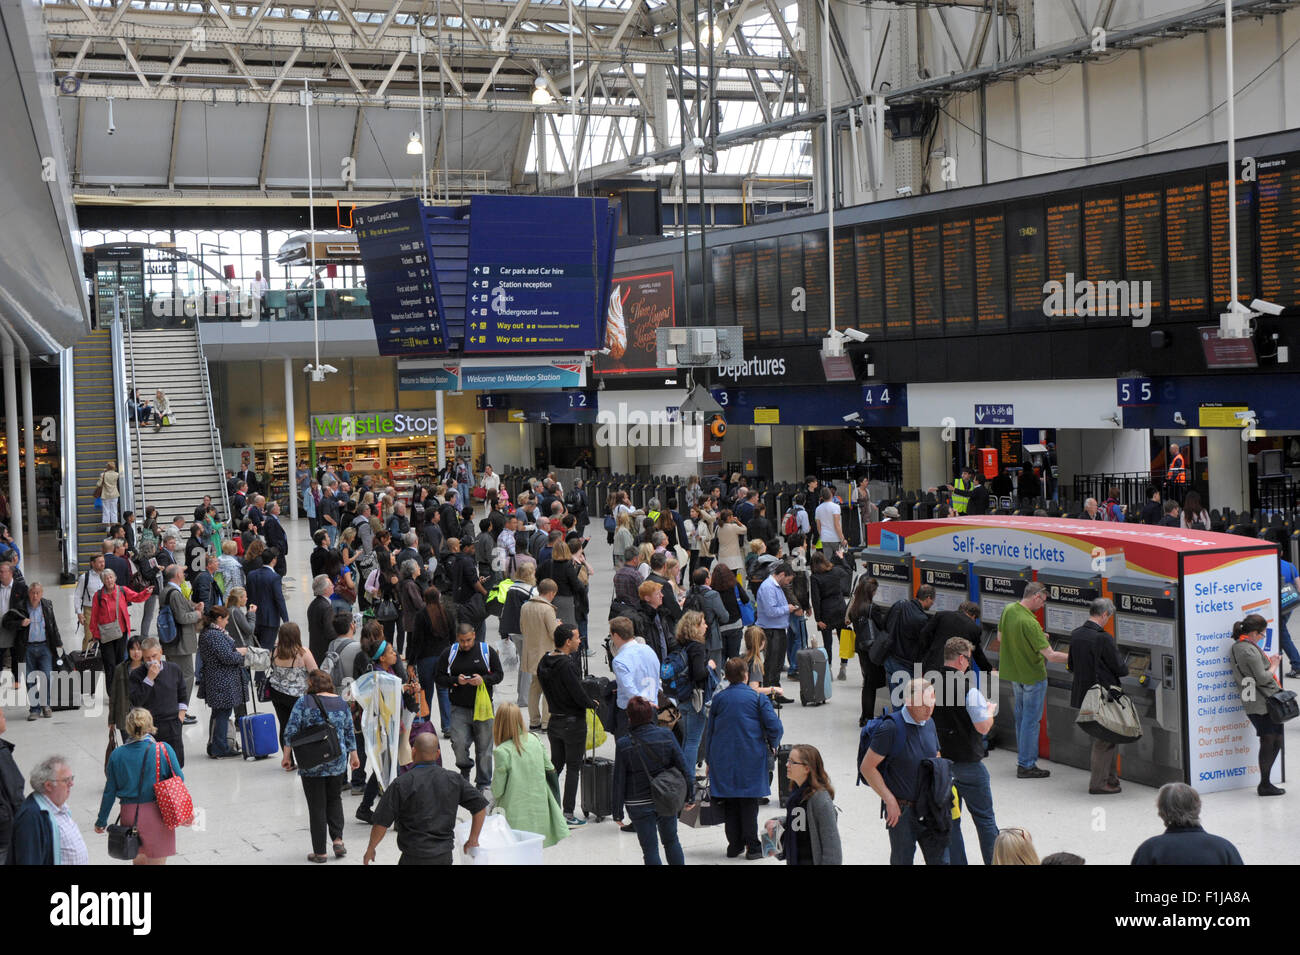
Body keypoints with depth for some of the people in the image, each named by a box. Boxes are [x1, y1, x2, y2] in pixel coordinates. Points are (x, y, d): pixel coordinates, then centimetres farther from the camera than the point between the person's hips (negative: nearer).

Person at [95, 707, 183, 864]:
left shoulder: (117, 755, -2)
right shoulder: (163, 750, -9)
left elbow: (109, 792, 3)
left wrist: (101, 821, 14)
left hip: (129, 814, 3)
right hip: (156, 814, -3)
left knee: (139, 857, 22)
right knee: (157, 861, 5)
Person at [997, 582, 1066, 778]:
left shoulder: (1008, 610, -4)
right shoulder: (1030, 622, -29)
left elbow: (1000, 637, 12)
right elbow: (1050, 655, -30)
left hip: (1014, 672, 8)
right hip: (1032, 676, -8)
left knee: (1021, 716, 20)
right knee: (1031, 720, 1)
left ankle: (1022, 757, 30)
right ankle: (1026, 765, 5)